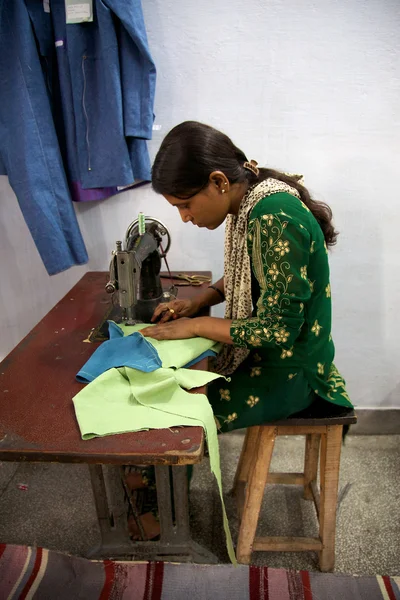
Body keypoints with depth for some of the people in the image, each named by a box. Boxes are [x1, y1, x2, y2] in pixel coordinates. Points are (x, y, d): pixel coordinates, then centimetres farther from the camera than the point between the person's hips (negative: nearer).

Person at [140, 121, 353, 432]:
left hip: (290, 372, -8)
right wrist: (197, 302, -1)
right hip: (263, 351, 8)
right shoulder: (247, 204, -2)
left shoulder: (277, 220, -28)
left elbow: (279, 329, -26)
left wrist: (196, 325, -17)